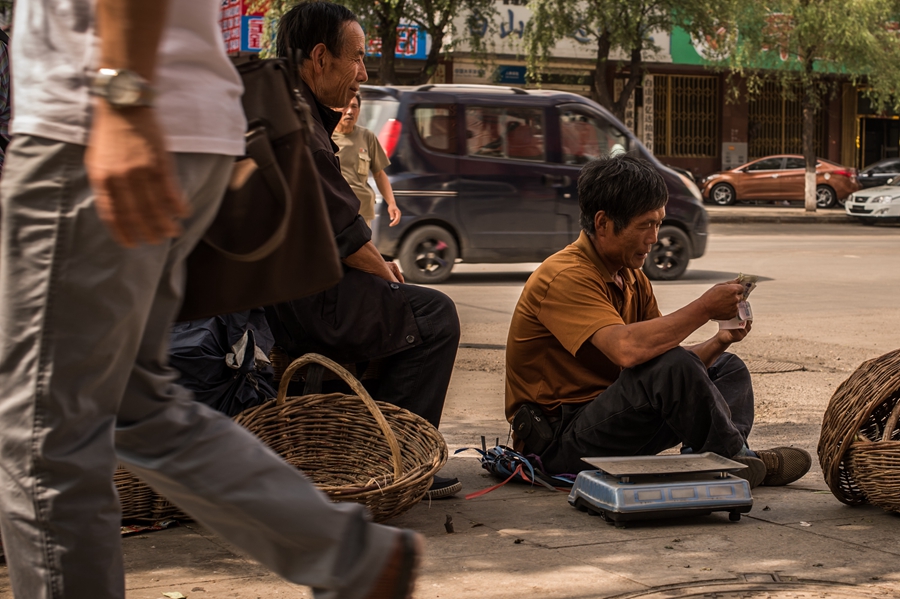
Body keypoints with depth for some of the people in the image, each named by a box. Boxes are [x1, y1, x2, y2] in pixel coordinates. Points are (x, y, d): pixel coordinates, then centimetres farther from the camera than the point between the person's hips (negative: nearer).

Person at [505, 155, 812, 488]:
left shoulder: (632, 279, 12)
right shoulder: (566, 278, -19)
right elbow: (627, 349, -35)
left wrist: (719, 342, -9)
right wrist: (704, 308, -24)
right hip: (560, 443, -10)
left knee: (728, 368, 13)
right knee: (671, 365, -30)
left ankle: (723, 458, -16)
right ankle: (734, 461, -9)